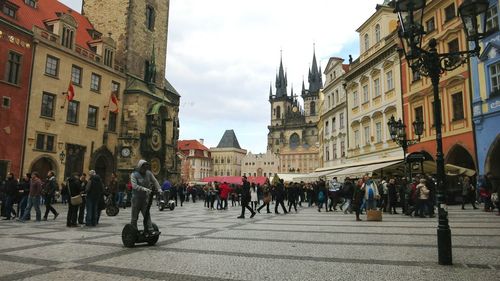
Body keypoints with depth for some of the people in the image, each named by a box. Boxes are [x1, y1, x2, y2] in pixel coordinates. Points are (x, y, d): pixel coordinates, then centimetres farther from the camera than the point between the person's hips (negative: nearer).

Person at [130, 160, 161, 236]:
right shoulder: (134, 175, -10)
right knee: (135, 217, 5)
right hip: (136, 198, -4)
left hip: (145, 198, 4)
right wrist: (145, 189, -33)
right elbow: (135, 186, -23)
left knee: (147, 215, -1)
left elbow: (154, 181, 5)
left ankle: (150, 230, -3)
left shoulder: (148, 173, 4)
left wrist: (158, 189, -12)